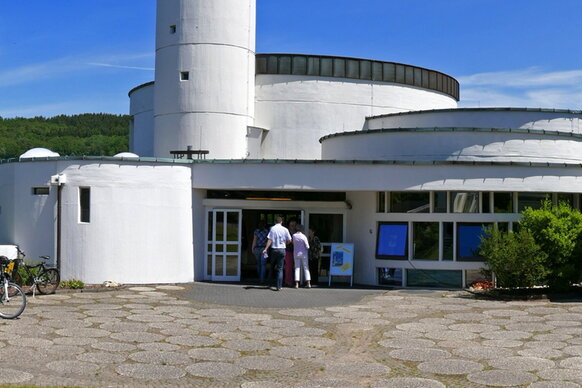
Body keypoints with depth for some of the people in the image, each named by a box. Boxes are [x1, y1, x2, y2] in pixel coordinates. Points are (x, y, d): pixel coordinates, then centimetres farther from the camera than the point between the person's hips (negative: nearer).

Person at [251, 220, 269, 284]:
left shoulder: (256, 231, 0)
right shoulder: (267, 231, -4)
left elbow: (254, 240, 1)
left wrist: (252, 248, 9)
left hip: (257, 248, 2)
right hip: (264, 249, -2)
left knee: (258, 264, 14)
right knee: (263, 264, -1)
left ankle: (260, 278, 23)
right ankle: (262, 279, -8)